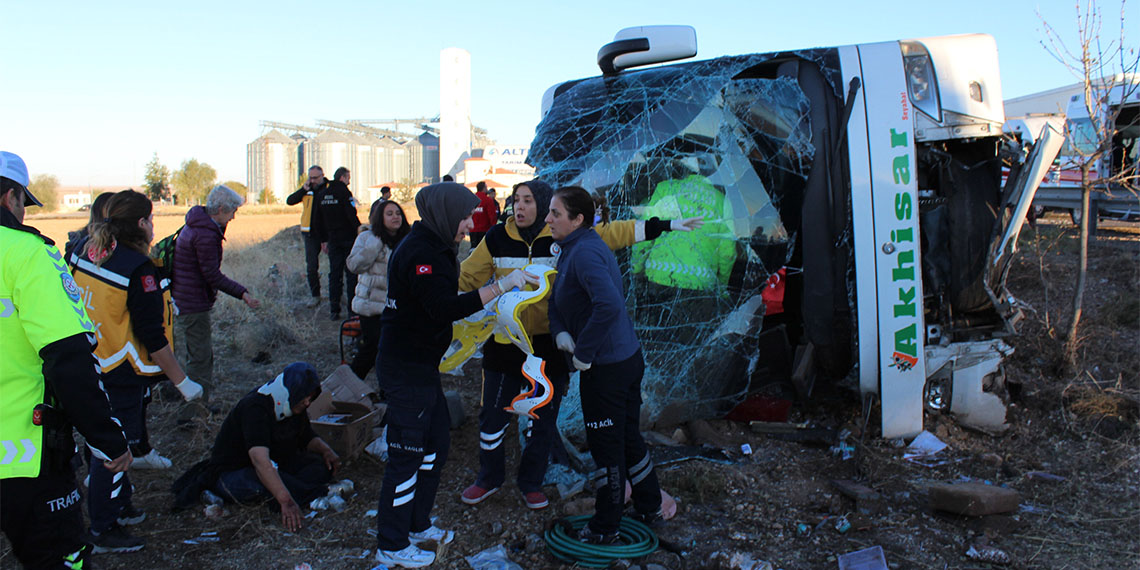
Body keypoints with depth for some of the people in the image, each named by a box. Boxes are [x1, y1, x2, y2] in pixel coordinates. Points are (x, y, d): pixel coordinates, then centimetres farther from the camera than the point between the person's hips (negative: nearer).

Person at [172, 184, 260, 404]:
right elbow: (212, 275, -23)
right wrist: (242, 293, -24)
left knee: (194, 356, 21)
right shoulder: (205, 235, -23)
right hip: (193, 307, -11)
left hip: (180, 302, 11)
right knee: (200, 359, -3)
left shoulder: (195, 226, 11)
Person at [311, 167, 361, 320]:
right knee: (351, 273, 0)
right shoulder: (344, 192, -9)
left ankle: (334, 310, 7)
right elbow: (352, 215, -17)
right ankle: (353, 309, 0)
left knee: (334, 274, 8)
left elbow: (317, 220, 16)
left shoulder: (323, 194, 12)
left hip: (332, 240, 6)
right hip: (348, 238, -6)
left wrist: (323, 240, 20)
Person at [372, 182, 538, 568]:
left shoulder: (432, 247, 14)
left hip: (421, 365, 11)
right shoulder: (420, 253, -20)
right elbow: (445, 308, -30)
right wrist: (500, 286, -29)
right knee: (406, 456, -1)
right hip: (406, 368, -11)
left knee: (436, 446, 18)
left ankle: (417, 525, 33)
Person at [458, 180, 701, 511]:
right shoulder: (498, 238, -5)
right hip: (506, 343, 0)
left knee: (543, 421, 12)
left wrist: (665, 226, 1)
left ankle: (531, 483, 34)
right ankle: (489, 478, 34)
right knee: (493, 416, 9)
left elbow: (613, 233, 0)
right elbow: (467, 277, 3)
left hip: (549, 344, 0)